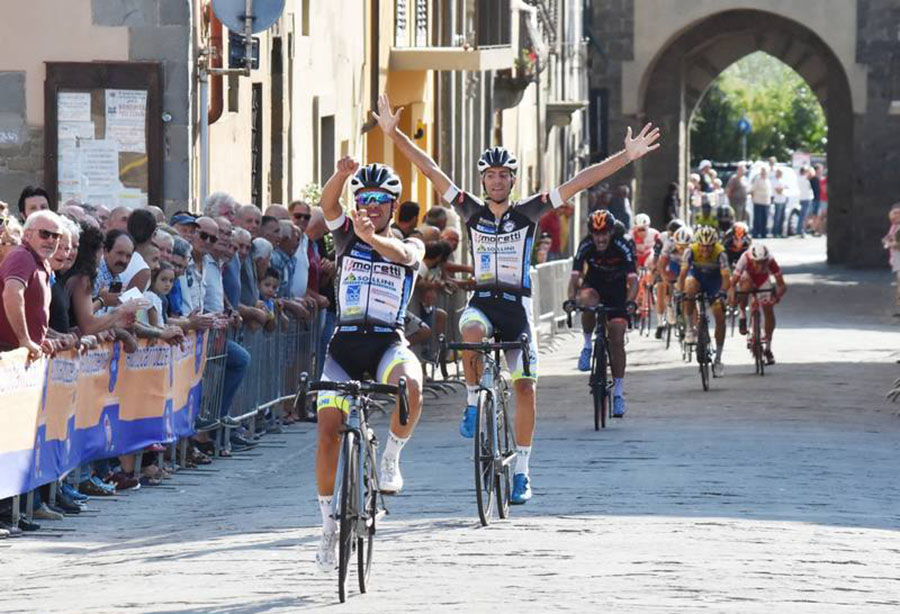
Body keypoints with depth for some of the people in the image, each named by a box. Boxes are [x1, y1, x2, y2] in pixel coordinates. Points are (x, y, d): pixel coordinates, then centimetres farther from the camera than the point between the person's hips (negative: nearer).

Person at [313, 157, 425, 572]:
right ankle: (329, 522, 8)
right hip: (345, 343, 1)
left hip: (389, 342, -1)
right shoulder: (347, 237, 10)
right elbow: (328, 204, -11)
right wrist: (342, 174, -33)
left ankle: (392, 457, -9)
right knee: (329, 435, -8)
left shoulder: (410, 246, 8)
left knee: (410, 387, -35)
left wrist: (371, 237, -39)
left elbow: (403, 254, -18)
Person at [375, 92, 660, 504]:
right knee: (471, 334, -36)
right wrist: (394, 134, -4)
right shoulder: (472, 211, 3)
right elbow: (430, 169, 1)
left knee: (524, 386, -4)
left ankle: (521, 471, 5)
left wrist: (627, 157, -8)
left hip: (517, 305, 0)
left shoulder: (527, 214, 1)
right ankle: (474, 402, -13)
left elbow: (579, 183, -4)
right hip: (481, 301, 0)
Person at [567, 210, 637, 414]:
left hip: (617, 292, -1)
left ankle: (618, 392, 2)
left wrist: (630, 301, -51)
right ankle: (588, 345, -14)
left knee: (617, 341, -8)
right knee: (587, 301, -37)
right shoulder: (586, 246, -22)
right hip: (593, 286, 1)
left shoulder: (622, 246, -25)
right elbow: (575, 275, -29)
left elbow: (632, 278, -32)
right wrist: (571, 299, -47)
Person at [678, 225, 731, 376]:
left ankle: (718, 359, 1)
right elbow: (683, 273, -30)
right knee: (689, 289, -36)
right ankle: (691, 328, -16)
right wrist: (680, 291, -44)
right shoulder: (691, 251, -28)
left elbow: (726, 276, -38)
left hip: (714, 280, 0)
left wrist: (722, 292, -55)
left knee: (720, 317, -10)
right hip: (697, 275, 0)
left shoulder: (720, 253, -30)